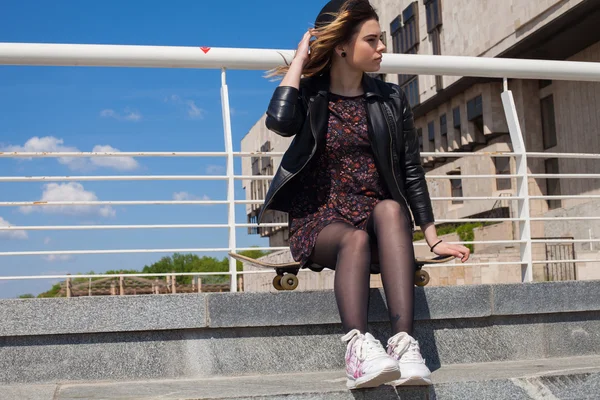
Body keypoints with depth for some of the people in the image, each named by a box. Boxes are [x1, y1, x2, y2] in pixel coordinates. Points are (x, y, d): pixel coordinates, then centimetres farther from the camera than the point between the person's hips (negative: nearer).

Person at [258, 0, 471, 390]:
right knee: (357, 238, -35)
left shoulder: (391, 99, 10)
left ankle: (404, 343, -44)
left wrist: (433, 238, 5)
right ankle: (358, 347, -52)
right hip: (322, 222, -1)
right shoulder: (309, 96, 5)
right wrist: (301, 57, -6)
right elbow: (280, 121, -19)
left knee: (391, 209, -33)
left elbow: (411, 171, 11)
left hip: (379, 219, 2)